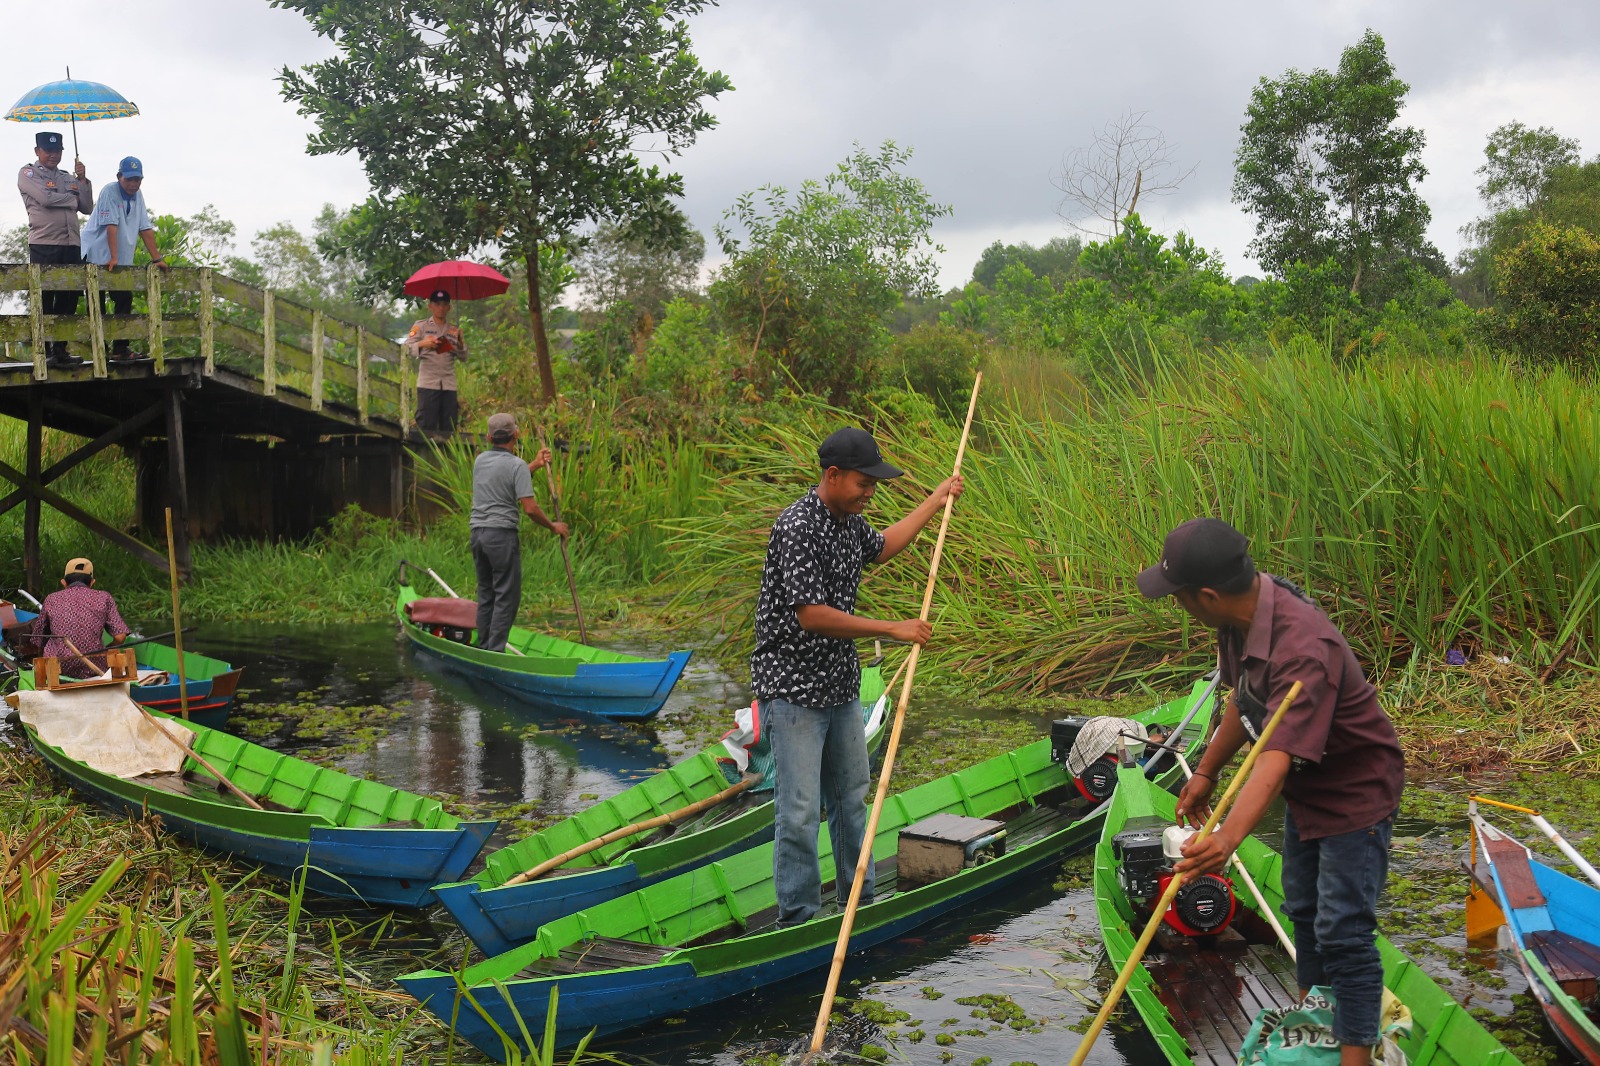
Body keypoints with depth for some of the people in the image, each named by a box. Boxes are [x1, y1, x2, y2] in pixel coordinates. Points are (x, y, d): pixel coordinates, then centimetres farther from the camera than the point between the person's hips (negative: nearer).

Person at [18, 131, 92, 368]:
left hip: (71, 245, 5)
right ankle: (44, 351, -2)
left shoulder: (68, 177, 20)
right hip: (43, 245, -5)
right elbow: (46, 198, -13)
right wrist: (72, 198, 2)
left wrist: (82, 180, 2)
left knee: (68, 299, 4)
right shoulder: (28, 174, 4)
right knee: (44, 299, -5)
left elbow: (87, 207, 12)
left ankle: (60, 350, 10)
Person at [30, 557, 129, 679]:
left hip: (56, 669, 1)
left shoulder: (51, 599, 9)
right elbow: (120, 637, -2)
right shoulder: (104, 597, 4)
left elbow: (37, 639, 14)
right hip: (93, 671, -1)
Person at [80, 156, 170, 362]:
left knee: (125, 299, 7)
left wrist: (157, 259, 3)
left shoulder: (137, 195, 8)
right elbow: (111, 226, -21)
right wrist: (113, 258, -28)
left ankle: (120, 349, 14)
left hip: (122, 262, 8)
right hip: (97, 259, -8)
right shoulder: (110, 191, -13)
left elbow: (145, 228, 7)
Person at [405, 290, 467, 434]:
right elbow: (407, 349, 1)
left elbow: (463, 356, 11)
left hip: (449, 384, 3)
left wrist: (459, 341, -8)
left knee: (448, 428, 2)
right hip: (428, 383, -3)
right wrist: (423, 344, -18)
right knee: (426, 426, -8)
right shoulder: (420, 326, 9)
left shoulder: (453, 330, 18)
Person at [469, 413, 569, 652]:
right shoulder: (517, 465, -10)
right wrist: (553, 527, -1)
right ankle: (496, 651, -5)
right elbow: (530, 508, -15)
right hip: (502, 534, -7)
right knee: (507, 596, -2)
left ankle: (483, 649, 16)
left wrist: (536, 464, 27)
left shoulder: (480, 461, 11)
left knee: (486, 594, 13)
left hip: (478, 533, 7)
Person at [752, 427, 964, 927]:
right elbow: (812, 616, -27)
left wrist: (936, 500, 33)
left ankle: (858, 900, 33)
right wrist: (893, 629, -22)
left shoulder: (849, 519, 6)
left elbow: (880, 546, 30)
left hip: (841, 685, 9)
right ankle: (798, 919, 7)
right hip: (793, 689, -9)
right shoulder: (798, 528, -23)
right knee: (801, 811, -5)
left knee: (850, 795, 18)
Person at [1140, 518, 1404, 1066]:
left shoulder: (1302, 649, -40)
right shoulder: (1244, 614, -11)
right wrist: (1206, 772, 13)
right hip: (1307, 786, 9)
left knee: (1342, 932, -6)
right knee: (1303, 911, 23)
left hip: (1355, 792, -9)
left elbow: (1275, 760, -49)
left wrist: (1228, 837, -61)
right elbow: (1244, 700, 6)